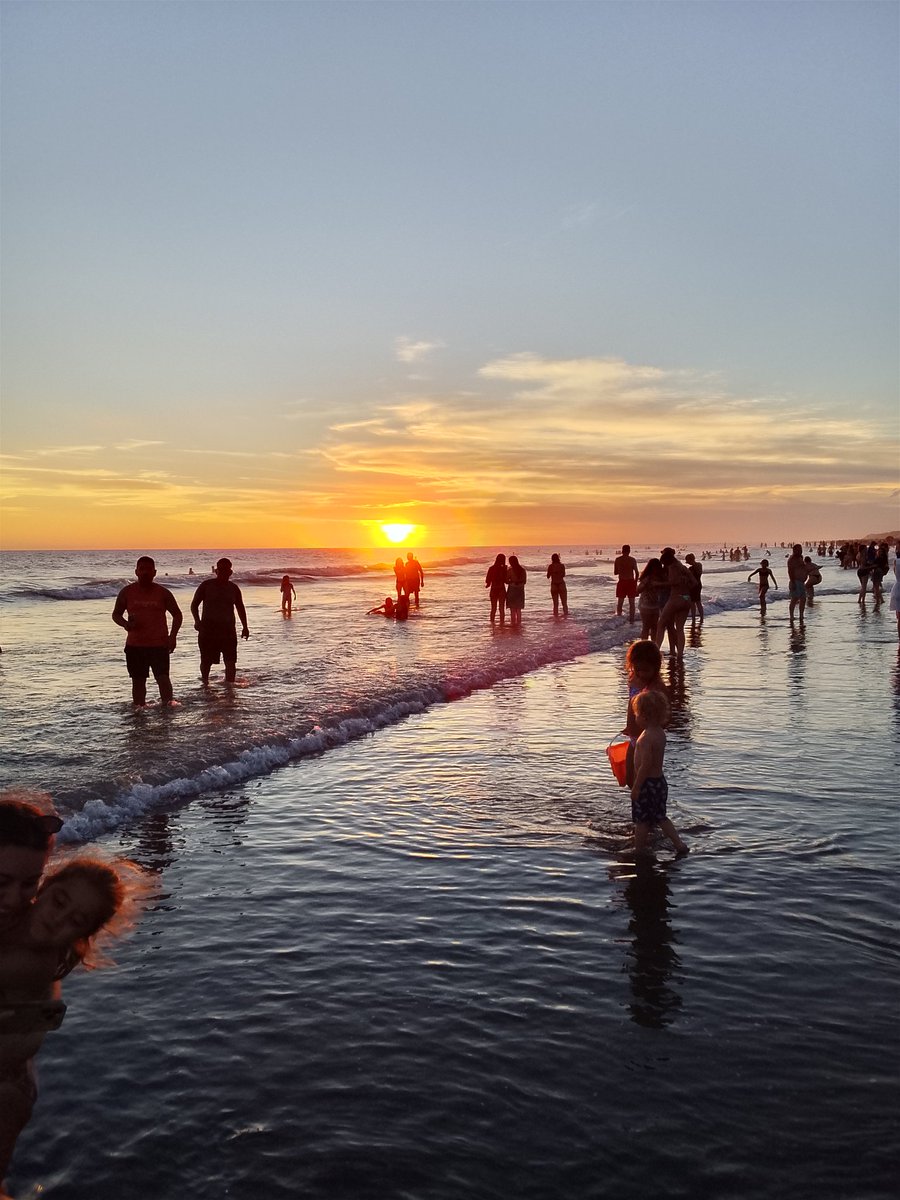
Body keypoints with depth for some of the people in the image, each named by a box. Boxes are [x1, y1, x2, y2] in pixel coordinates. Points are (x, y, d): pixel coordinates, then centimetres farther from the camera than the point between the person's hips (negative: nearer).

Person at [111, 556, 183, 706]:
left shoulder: (162, 592, 0)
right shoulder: (127, 592, 3)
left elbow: (177, 614, 9)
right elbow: (116, 614, 13)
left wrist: (173, 636, -5)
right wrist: (125, 624, -10)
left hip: (159, 644, -2)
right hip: (134, 645, 2)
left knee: (163, 678, -13)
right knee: (138, 681, 9)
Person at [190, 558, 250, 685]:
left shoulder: (233, 588, 10)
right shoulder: (206, 585, 1)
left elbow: (240, 608, 19)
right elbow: (194, 604, 4)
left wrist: (245, 627, 12)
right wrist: (197, 620, -12)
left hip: (228, 629, 2)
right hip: (208, 628, -2)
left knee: (231, 661, -7)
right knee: (206, 660, 4)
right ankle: (205, 681, 29)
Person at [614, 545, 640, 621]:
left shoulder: (617, 559, -2)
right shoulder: (632, 560, -6)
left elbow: (615, 572, 4)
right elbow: (636, 572, -6)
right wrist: (635, 582, 7)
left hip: (622, 582, 1)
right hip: (631, 582, -1)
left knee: (620, 602, 10)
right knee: (631, 602, 8)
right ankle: (631, 619, 7)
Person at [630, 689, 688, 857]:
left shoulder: (646, 737, -23)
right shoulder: (660, 733, 5)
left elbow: (645, 765, -25)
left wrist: (636, 787, -18)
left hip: (647, 784, -9)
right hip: (660, 780, 9)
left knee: (642, 820, 5)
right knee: (660, 817, 20)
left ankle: (639, 850, 16)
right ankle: (679, 845, 19)